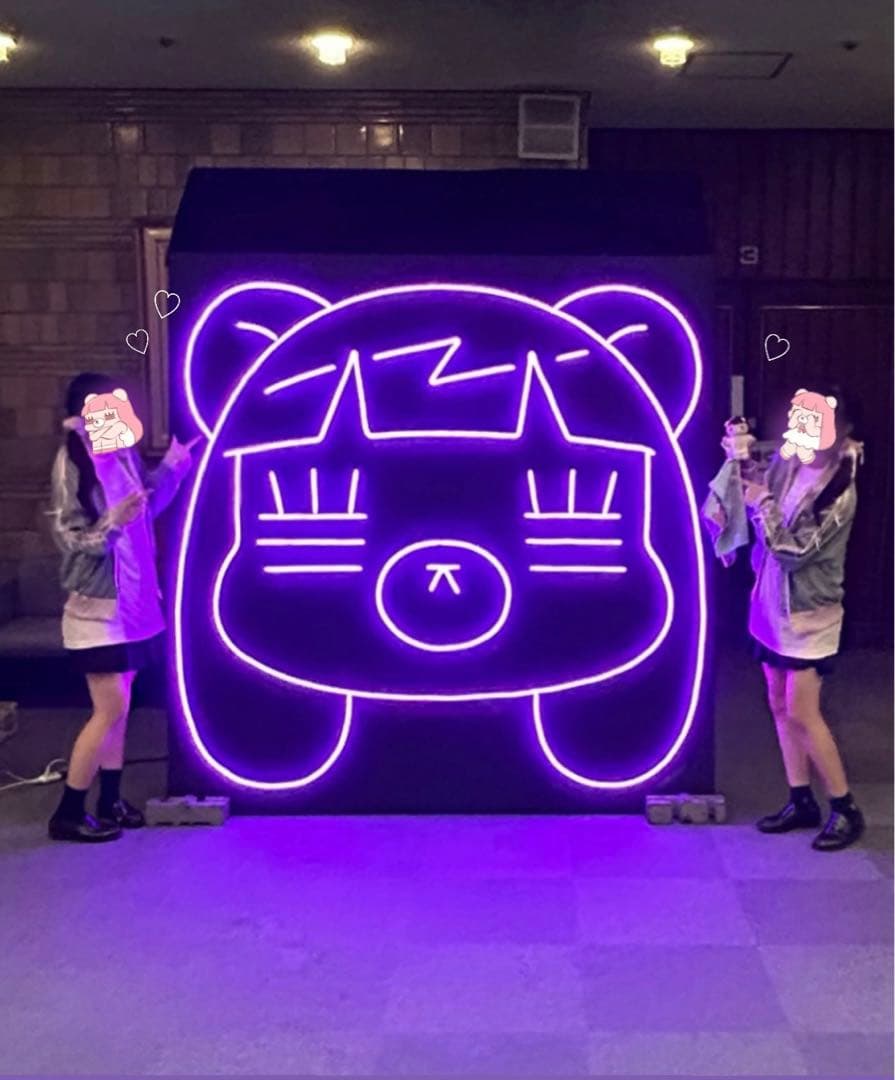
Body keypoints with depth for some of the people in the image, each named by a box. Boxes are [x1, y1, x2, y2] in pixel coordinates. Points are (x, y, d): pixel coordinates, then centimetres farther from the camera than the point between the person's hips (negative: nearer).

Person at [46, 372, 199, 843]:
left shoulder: (123, 453, 4)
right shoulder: (73, 464, -17)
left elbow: (147, 508, 16)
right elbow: (70, 540, -16)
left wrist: (172, 465, 12)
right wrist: (112, 523, -32)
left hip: (131, 600, 7)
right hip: (98, 606, -7)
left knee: (118, 706, 14)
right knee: (111, 710, -5)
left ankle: (110, 801, 26)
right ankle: (68, 813, 8)